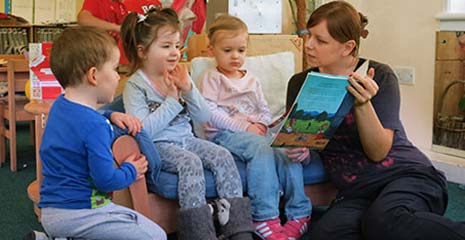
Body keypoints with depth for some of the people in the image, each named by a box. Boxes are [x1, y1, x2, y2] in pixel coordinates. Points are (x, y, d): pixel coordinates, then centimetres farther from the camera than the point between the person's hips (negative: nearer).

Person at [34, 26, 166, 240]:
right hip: (79, 212, -9)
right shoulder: (94, 126, -21)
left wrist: (110, 116, 9)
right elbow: (106, 180, -20)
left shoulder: (60, 104, 6)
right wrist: (131, 171, 0)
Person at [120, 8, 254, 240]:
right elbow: (144, 130, -18)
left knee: (223, 156, -17)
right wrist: (172, 99, -16)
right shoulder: (135, 85, -6)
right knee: (191, 162, -32)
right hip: (157, 147, -6)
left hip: (186, 139, 6)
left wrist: (188, 89, -9)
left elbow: (203, 117, 7)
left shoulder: (180, 77, 10)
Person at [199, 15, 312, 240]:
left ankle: (299, 214, -20)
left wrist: (261, 124, -2)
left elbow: (265, 109, 23)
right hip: (224, 134, -5)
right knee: (260, 147, -36)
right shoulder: (212, 78, 4)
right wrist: (244, 127, -15)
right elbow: (211, 113, -9)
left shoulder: (251, 79, 22)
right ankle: (265, 218, -37)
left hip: (255, 134, 5)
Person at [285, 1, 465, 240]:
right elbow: (301, 142, 11)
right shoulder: (300, 83, 7)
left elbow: (378, 152, -10)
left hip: (408, 174, -3)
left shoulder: (380, 76, -4)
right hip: (355, 192, 3)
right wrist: (300, 151, -12)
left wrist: (363, 104, -25)